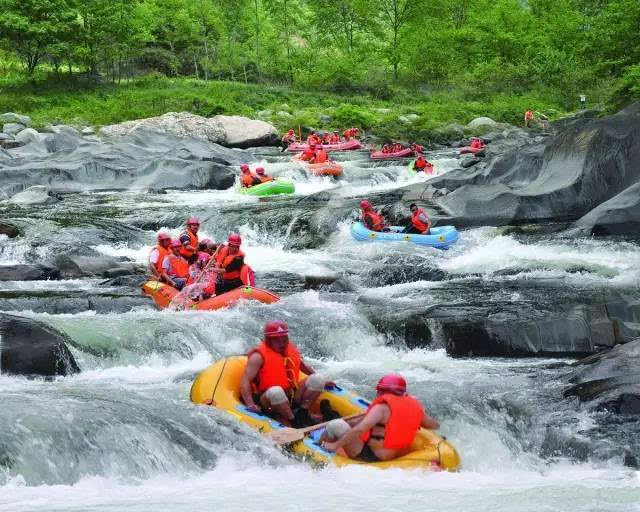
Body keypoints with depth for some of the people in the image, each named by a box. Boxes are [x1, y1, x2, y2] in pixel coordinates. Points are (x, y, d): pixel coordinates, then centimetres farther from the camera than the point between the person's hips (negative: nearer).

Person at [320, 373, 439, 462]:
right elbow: (435, 425, 15)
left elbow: (360, 429, -30)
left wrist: (335, 445, -23)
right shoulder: (414, 406, 0)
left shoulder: (382, 408, -19)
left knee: (336, 425, -7)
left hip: (371, 457, -8)